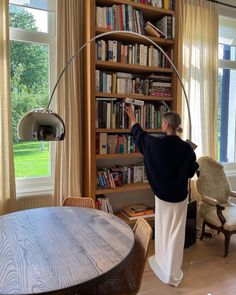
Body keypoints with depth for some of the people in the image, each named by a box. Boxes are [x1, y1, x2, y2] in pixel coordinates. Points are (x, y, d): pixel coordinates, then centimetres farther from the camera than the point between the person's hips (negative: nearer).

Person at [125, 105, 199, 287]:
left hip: (162, 195, 0)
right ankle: (173, 274, 19)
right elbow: (191, 172, -2)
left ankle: (162, 263, 37)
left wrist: (132, 116, 20)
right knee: (176, 233, 9)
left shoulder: (156, 143, -15)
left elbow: (139, 133, 4)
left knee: (162, 230, 18)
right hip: (180, 197, 1)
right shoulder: (186, 147, -12)